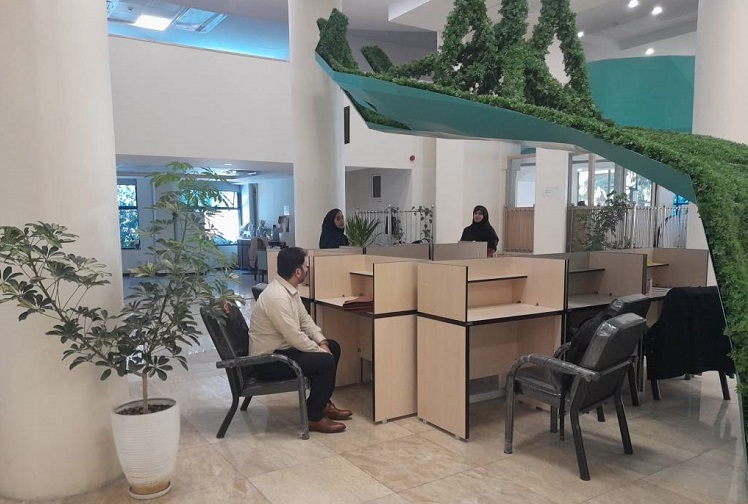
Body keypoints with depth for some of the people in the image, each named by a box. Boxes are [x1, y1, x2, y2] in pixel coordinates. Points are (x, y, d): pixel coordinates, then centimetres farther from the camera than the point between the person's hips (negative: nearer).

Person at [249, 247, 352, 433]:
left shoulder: (289, 289, 3)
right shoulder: (277, 297, -29)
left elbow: (305, 319, 11)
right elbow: (296, 338, -28)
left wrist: (322, 342, -3)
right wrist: (321, 351, -15)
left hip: (282, 347, 10)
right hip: (269, 359, -10)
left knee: (333, 347, 12)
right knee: (326, 361, -22)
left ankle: (322, 403, 21)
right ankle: (314, 417, -7)